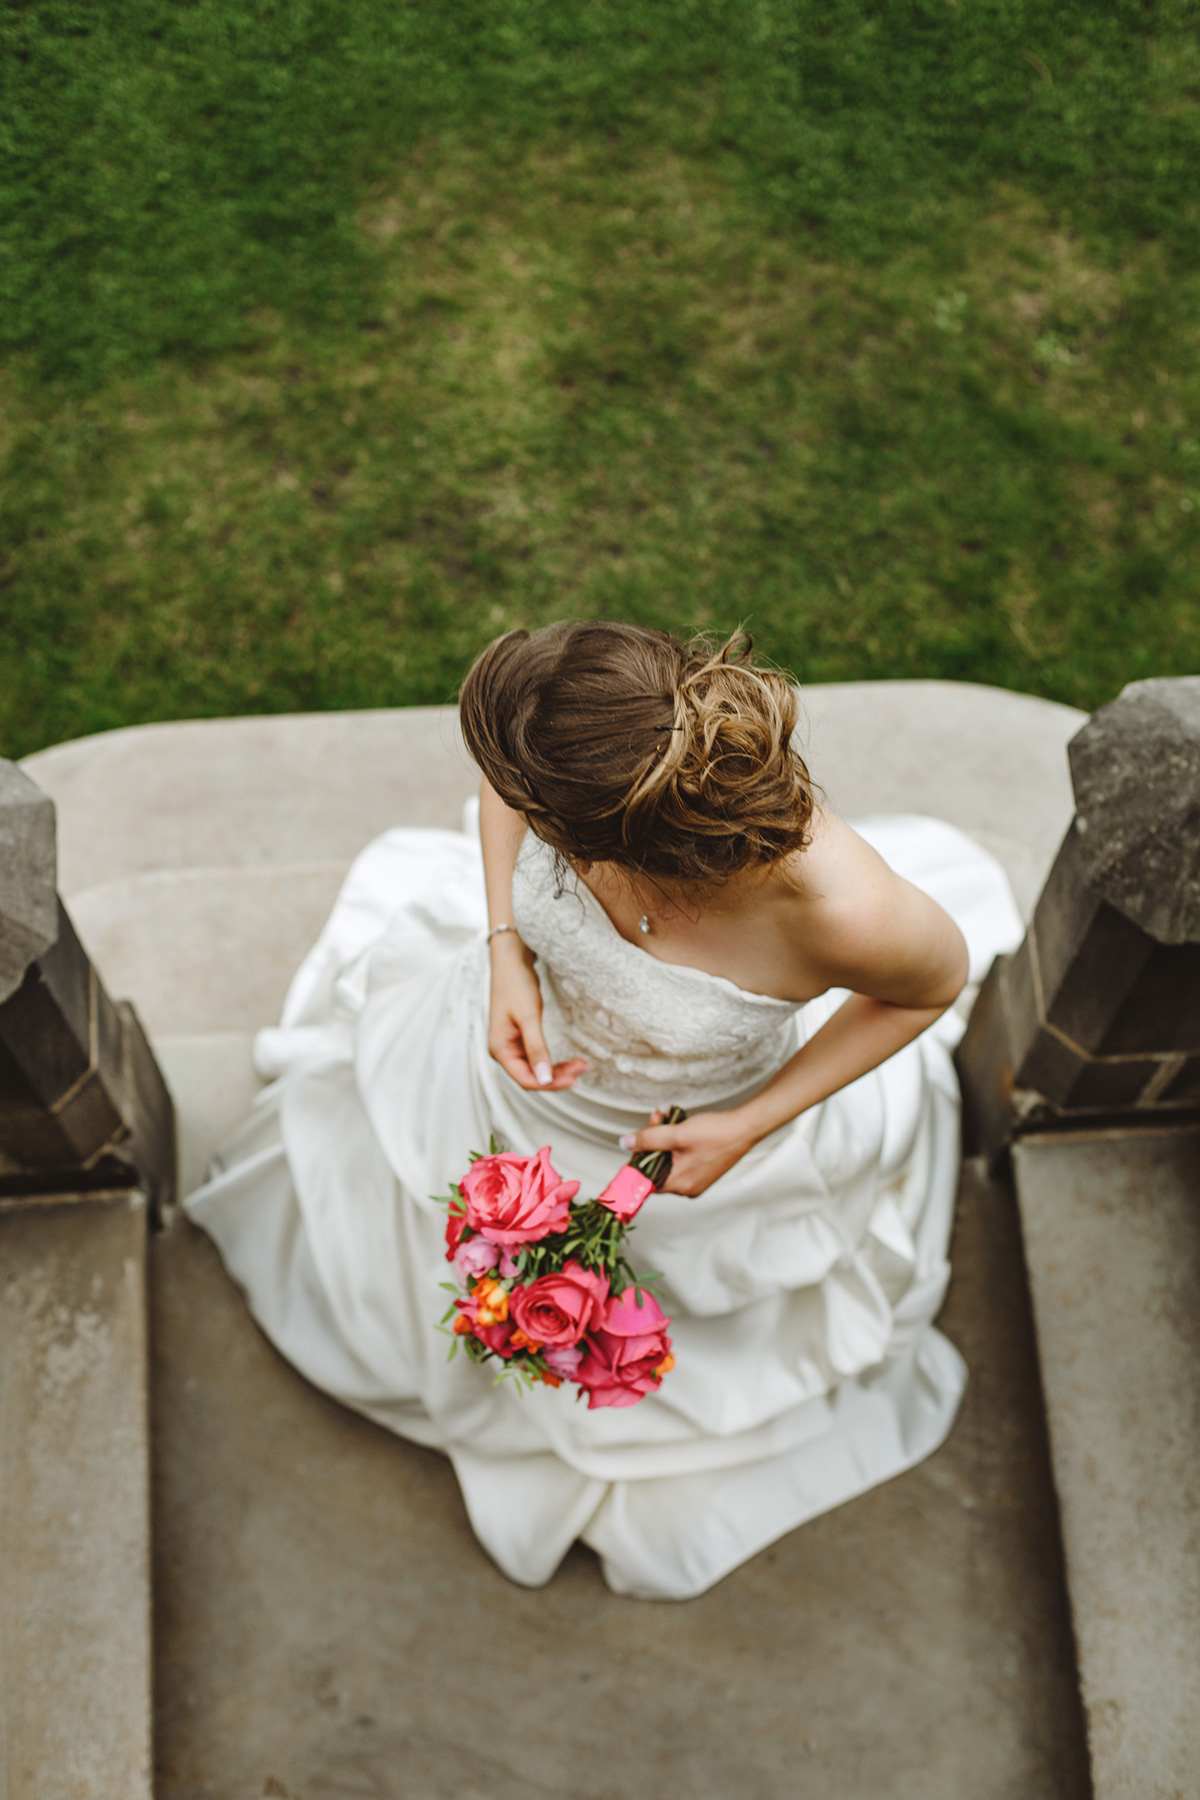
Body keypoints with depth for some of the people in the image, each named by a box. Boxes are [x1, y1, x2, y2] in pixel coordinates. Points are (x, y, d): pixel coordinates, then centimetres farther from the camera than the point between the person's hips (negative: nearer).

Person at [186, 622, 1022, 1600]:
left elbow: (936, 979, -20)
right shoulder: (588, 725, -36)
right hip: (523, 1045, 3)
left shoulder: (840, 907, -44)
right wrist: (505, 954, -24)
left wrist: (753, 1128, -23)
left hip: (697, 1135, -2)